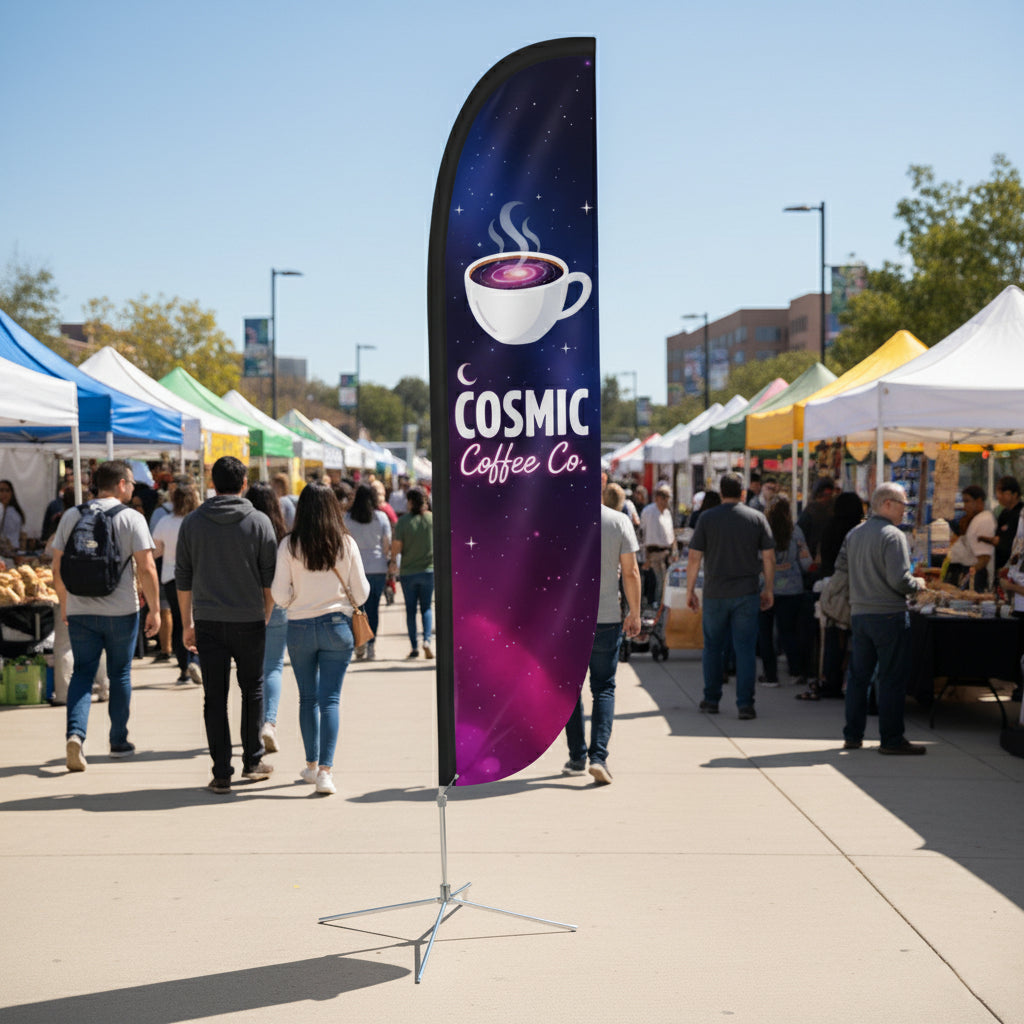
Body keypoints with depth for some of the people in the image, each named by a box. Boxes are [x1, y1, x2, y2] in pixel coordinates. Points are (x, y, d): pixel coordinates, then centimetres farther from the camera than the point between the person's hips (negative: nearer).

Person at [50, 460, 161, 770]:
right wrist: (154, 609, -4)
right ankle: (119, 742, 19)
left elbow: (58, 567, 8)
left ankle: (75, 733, -14)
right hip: (121, 611, -2)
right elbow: (146, 569, -11)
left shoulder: (70, 516, 6)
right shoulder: (131, 518, -6)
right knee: (120, 675, 11)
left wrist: (65, 604, 20)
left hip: (79, 610, 2)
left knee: (82, 673, 7)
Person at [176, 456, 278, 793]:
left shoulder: (192, 522, 4)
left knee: (214, 697, 3)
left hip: (207, 622, 1)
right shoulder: (259, 522, -2)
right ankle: (253, 761, 23)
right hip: (249, 620, -1)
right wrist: (265, 615, 12)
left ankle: (222, 773, 3)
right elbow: (270, 578, -1)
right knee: (252, 690, 16)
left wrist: (187, 623, 12)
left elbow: (183, 578, 6)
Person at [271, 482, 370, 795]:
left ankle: (312, 765, 27)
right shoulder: (346, 543, -5)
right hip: (337, 626, -1)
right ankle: (325, 771, -10)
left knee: (307, 698, 16)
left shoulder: (289, 545, -7)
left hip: (299, 628, 1)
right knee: (330, 699, 0)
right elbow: (361, 593, -2)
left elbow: (280, 595, -8)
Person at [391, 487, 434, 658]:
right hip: (429, 569, 1)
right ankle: (427, 639, -11)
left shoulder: (403, 521, -10)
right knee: (426, 607, 10)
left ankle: (414, 647, 7)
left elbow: (396, 547, -11)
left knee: (411, 610, 8)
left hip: (408, 571, -1)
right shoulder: (433, 518, -4)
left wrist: (392, 560, 9)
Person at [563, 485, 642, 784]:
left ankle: (577, 757, 16)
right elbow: (630, 572, -1)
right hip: (606, 618, -1)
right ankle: (598, 756, -8)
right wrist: (635, 614, 8)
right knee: (604, 688, 6)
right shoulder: (620, 522, -1)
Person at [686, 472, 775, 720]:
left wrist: (690, 590, 6)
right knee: (745, 649, 1)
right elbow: (768, 557, 1)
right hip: (747, 594, 0)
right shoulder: (757, 518, 1)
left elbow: (694, 558, -3)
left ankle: (711, 700, 19)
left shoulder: (707, 518, -2)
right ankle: (745, 704, -3)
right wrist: (769, 590, 10)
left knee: (713, 647, 13)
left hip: (715, 594, 0)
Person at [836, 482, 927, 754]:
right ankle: (891, 739, 2)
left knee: (858, 675, 12)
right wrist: (917, 584, -1)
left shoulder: (853, 534, 9)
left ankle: (852, 736, 16)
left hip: (858, 613, 7)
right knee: (892, 678, -1)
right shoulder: (893, 535, -14)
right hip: (889, 615, -7)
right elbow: (900, 579, -20)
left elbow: (840, 567, 17)